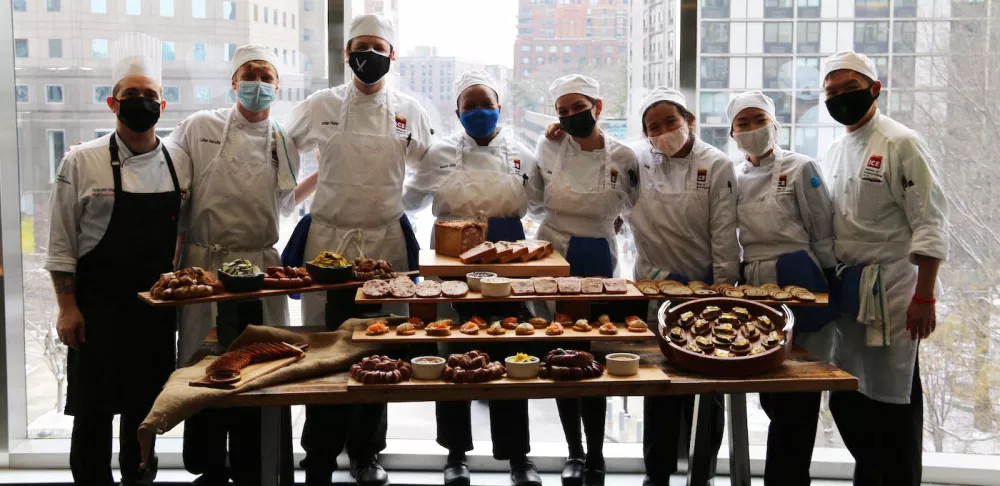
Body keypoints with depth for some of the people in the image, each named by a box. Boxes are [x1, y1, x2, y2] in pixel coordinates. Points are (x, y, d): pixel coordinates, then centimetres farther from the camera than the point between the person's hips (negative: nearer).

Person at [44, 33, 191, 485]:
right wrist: (68, 307, -8)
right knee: (94, 407, 2)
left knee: (146, 403, 13)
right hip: (98, 306, -3)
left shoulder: (180, 163, 4)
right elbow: (61, 243, -4)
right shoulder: (82, 162, -5)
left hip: (158, 305, 3)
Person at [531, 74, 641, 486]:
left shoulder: (623, 157, -7)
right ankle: (574, 452, 21)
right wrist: (564, 220, 8)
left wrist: (600, 224, 2)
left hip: (597, 264, -2)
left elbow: (633, 208, 8)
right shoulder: (548, 149, -3)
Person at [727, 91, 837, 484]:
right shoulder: (736, 178, 11)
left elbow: (823, 233, -5)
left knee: (796, 396, -1)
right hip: (755, 287, 6)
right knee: (770, 394, 12)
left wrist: (831, 288, -6)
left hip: (798, 284, -6)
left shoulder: (800, 168, -4)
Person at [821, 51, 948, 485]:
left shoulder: (901, 144, -8)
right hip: (847, 292, 7)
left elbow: (929, 225, -12)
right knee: (846, 400, 13)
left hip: (891, 293, -7)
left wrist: (924, 297, -17)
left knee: (893, 400, -1)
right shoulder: (836, 151, 13)